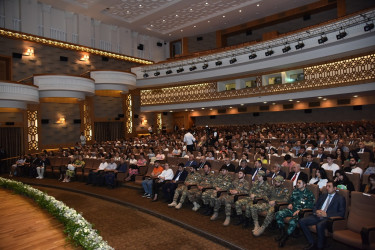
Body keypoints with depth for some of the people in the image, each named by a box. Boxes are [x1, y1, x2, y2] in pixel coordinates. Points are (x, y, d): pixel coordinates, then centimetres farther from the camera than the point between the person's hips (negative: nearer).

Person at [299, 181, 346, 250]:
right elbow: (315, 206, 22)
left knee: (319, 225, -37)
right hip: (318, 216, 6)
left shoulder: (340, 198, 6)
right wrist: (316, 211, -3)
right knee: (301, 221, -16)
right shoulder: (323, 196, 23)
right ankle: (311, 242, -3)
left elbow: (341, 213, -6)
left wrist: (326, 214, -15)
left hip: (329, 218, -6)